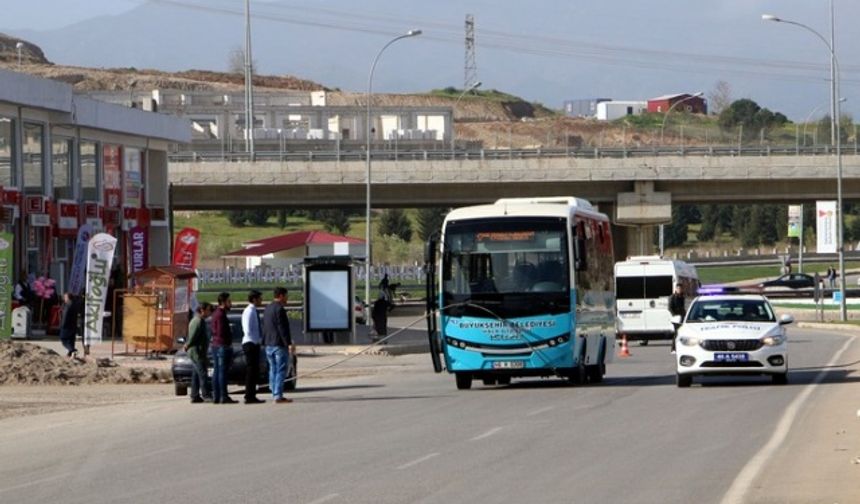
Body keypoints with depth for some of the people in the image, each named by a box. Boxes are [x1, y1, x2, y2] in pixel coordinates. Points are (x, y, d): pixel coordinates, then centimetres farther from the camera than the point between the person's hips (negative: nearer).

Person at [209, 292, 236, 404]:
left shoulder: (215, 314, 16)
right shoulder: (221, 315, -15)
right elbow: (221, 332, -19)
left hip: (215, 345, 10)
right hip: (223, 345, -10)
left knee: (216, 371, 10)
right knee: (222, 371, -9)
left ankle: (216, 396, 12)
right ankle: (223, 397, -11)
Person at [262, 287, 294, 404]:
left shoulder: (268, 308, 15)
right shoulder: (279, 309, -14)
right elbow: (283, 328, -20)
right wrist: (289, 343, -21)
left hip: (269, 344, 9)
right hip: (279, 344, -9)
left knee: (273, 370, 13)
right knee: (281, 370, -7)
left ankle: (275, 395, 15)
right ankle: (278, 396, -12)